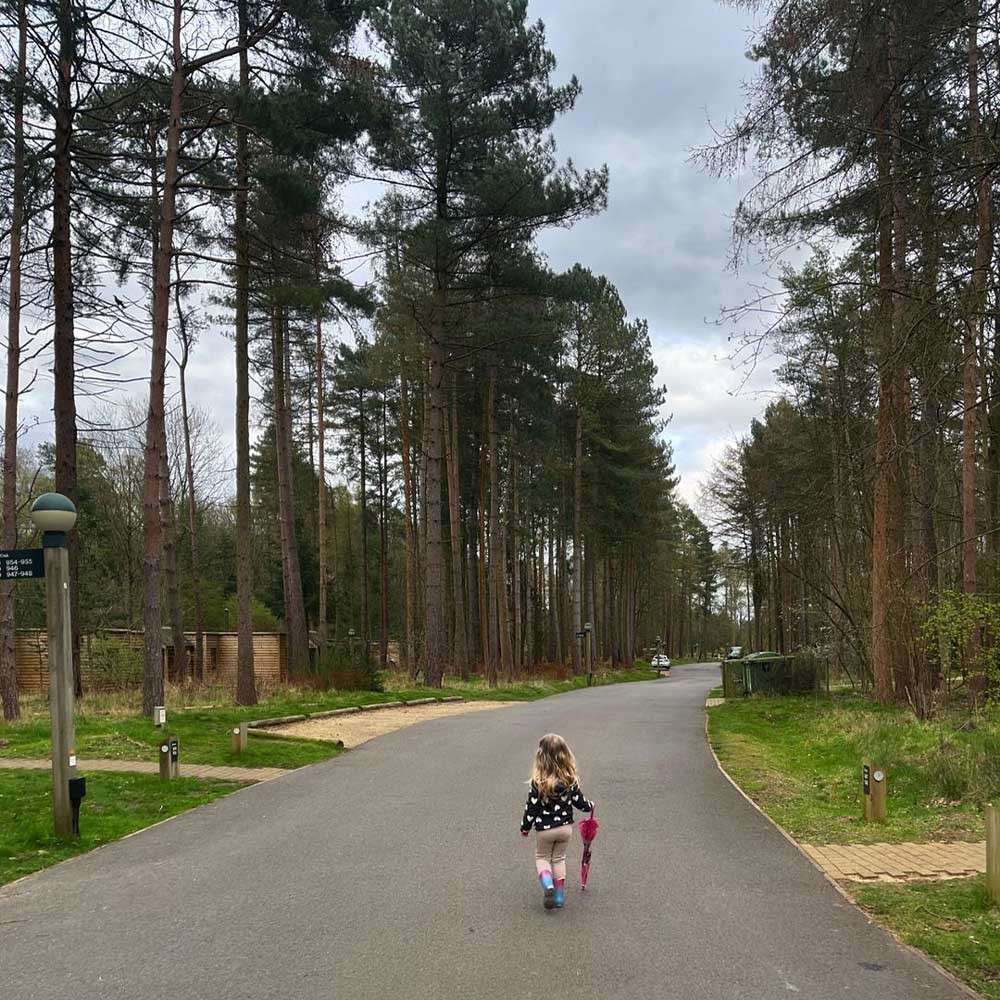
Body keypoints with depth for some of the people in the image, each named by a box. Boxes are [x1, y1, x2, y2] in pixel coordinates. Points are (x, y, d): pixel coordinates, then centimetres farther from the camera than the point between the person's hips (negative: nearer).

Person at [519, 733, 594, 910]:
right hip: (565, 827, 3)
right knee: (559, 859, 21)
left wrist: (525, 827, 2)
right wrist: (590, 806, 22)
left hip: (544, 829, -3)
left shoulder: (538, 782, -20)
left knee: (542, 857, 18)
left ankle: (548, 884, -9)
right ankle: (560, 896, 22)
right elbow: (579, 801, -1)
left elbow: (531, 807, -13)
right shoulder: (570, 779, -12)